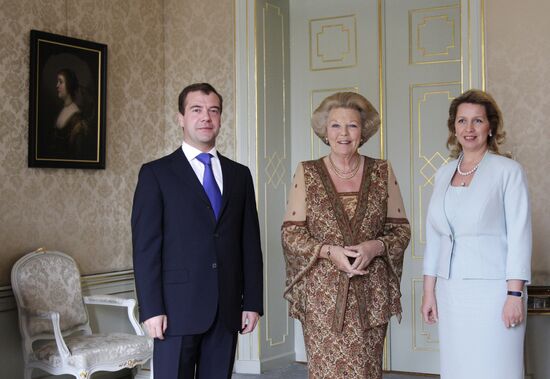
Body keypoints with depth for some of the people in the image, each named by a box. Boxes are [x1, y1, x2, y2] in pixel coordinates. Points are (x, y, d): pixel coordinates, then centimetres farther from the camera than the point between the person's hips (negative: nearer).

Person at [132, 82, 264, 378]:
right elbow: (145, 246, -5)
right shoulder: (156, 173, 1)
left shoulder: (239, 174, 13)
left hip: (227, 309, 4)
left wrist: (253, 302, 6)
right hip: (178, 307, -3)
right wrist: (151, 309, -11)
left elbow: (250, 242, 11)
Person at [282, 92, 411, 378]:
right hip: (322, 291, -1)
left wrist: (375, 247, -12)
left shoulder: (382, 172, 7)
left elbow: (401, 229, 8)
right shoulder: (307, 173, 3)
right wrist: (329, 251, -14)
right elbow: (291, 232, 1)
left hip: (370, 292, 1)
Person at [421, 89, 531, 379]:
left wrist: (515, 294, -12)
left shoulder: (508, 171, -4)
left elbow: (519, 234, -7)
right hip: (450, 290, 5)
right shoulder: (444, 174, 11)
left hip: (493, 288, -5)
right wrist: (429, 291, 10)